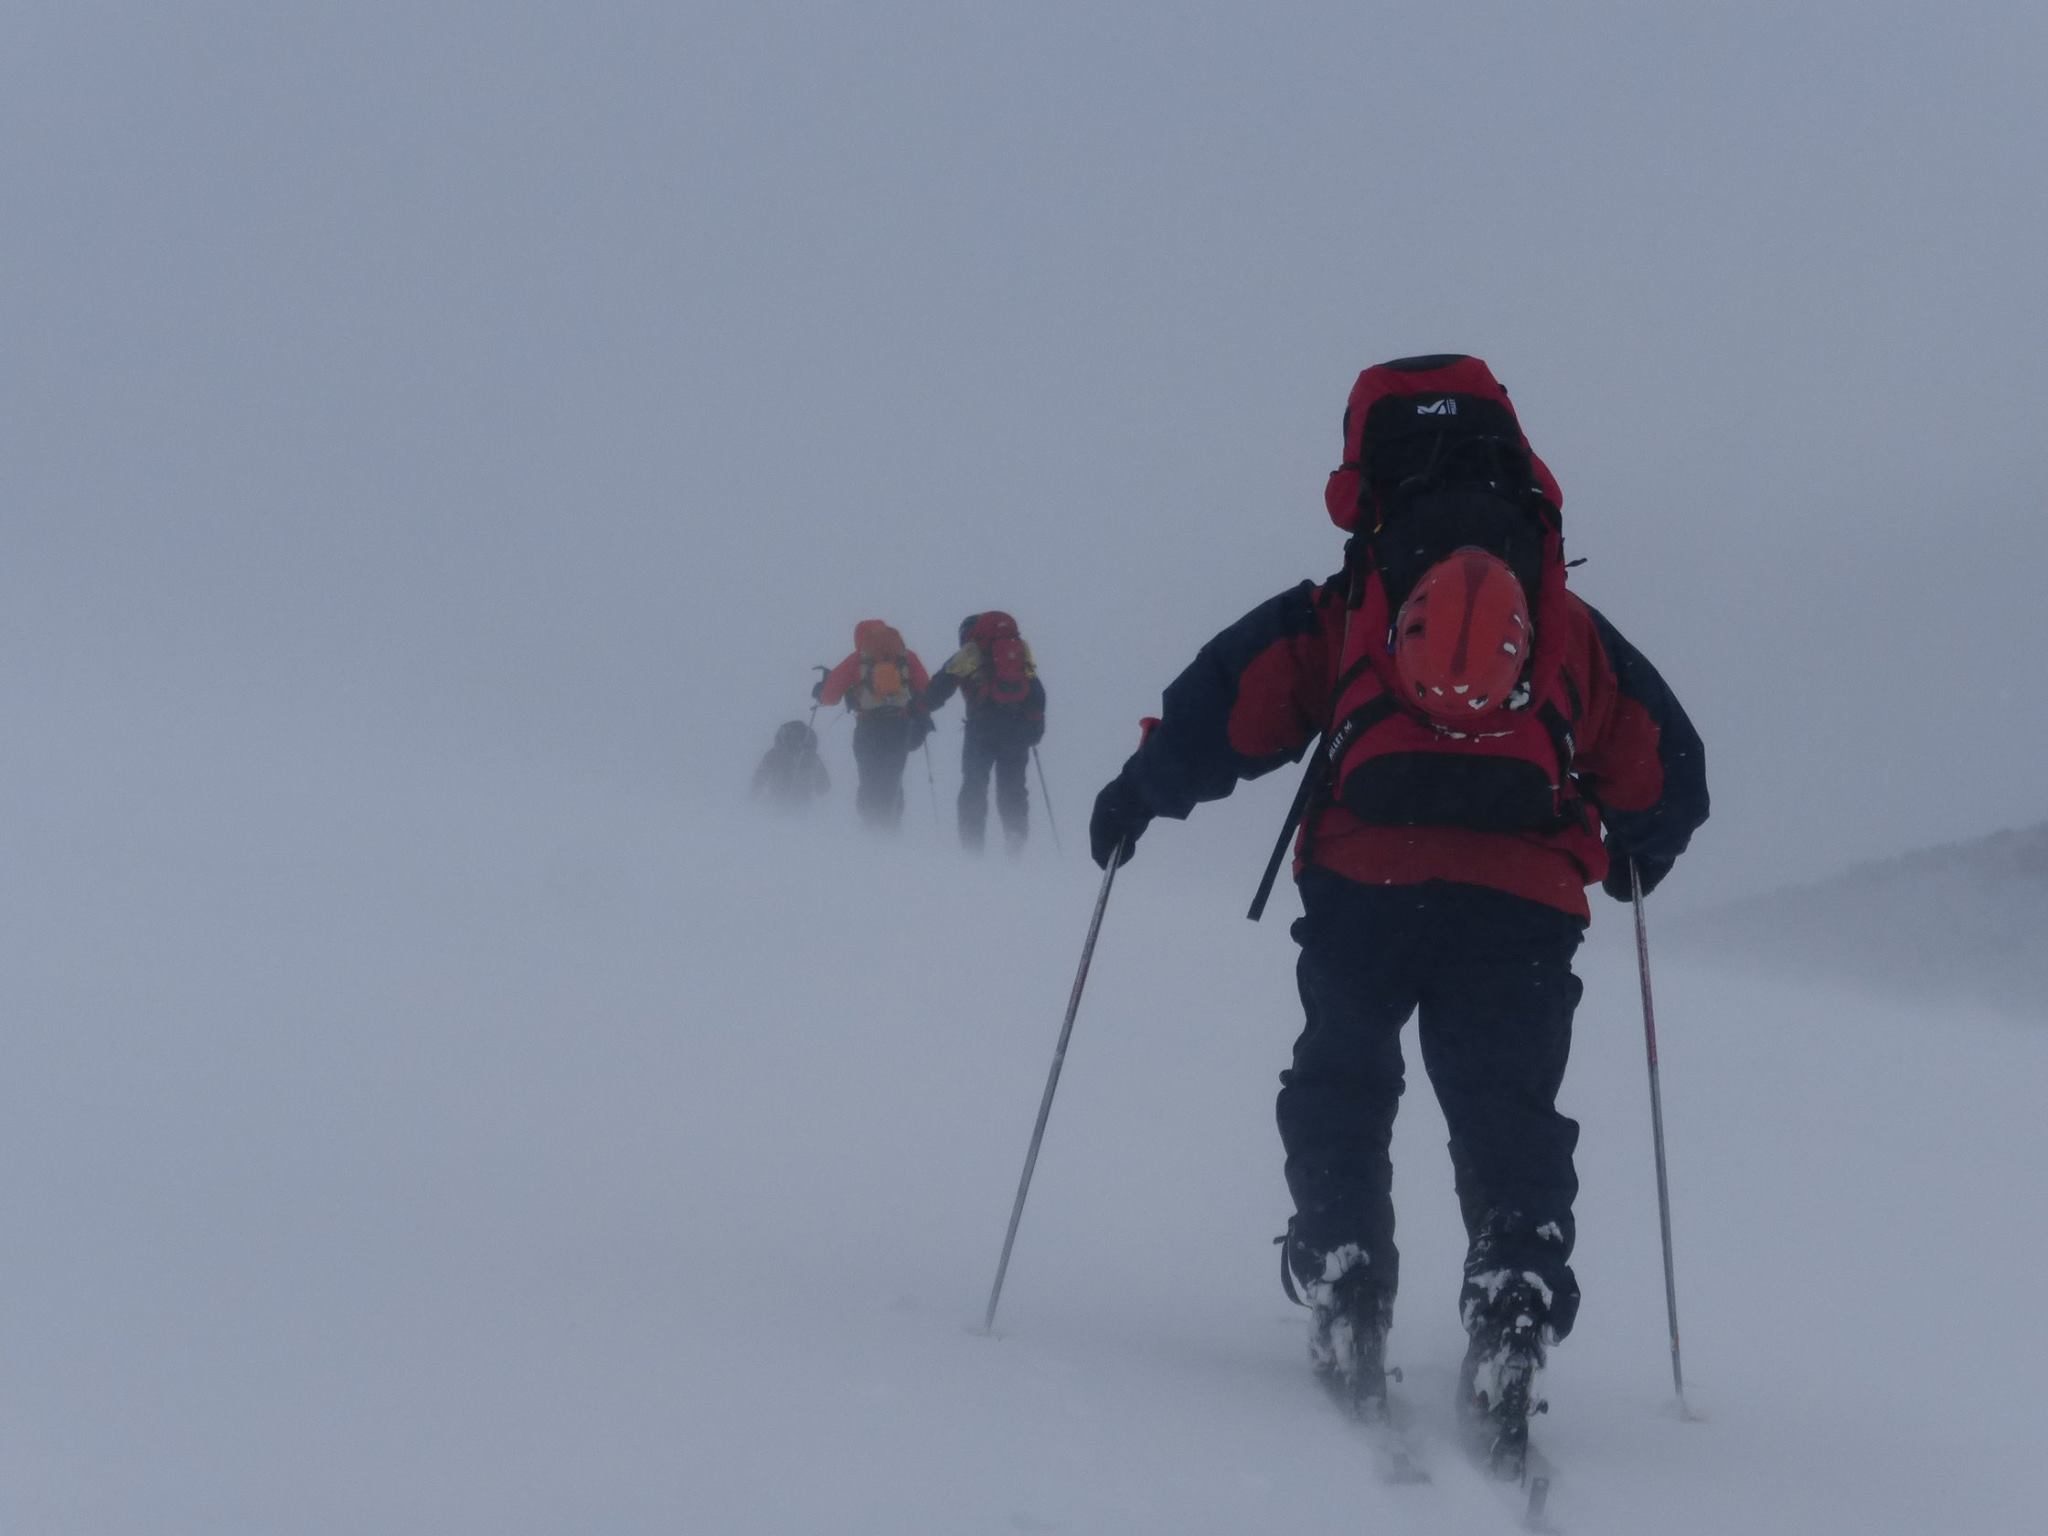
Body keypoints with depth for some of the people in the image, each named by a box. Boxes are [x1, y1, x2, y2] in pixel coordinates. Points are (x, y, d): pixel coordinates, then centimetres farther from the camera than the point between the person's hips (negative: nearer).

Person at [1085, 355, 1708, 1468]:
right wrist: (1636, 858, 42)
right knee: (1510, 1129, 6)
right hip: (1525, 906, 1)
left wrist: (1135, 796, 22)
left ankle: (1344, 1295, 7)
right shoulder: (1570, 628, 19)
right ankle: (1512, 1323, -12)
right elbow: (1667, 771, 21)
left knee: (1339, 1099, 18)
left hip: (1363, 889, -1)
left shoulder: (1334, 611, 13)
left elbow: (1225, 707, 6)